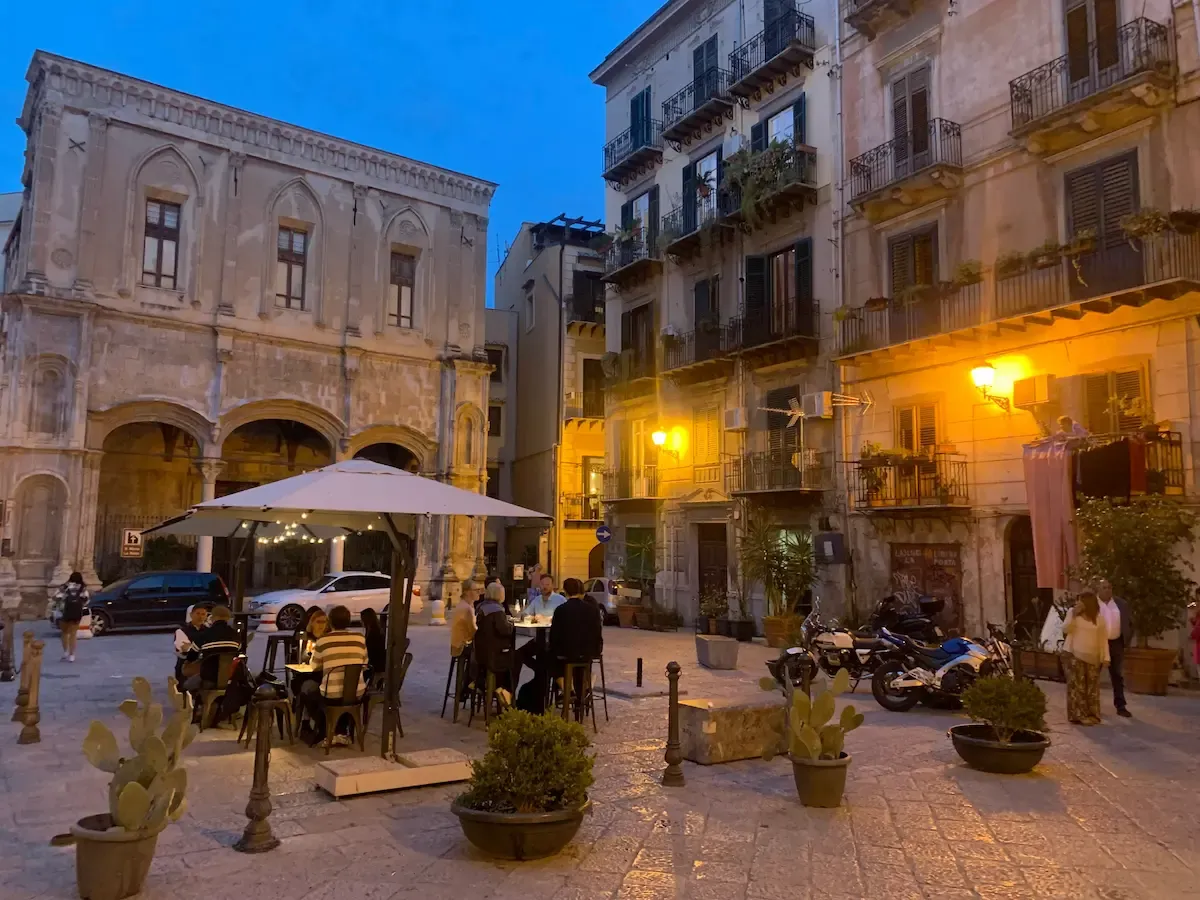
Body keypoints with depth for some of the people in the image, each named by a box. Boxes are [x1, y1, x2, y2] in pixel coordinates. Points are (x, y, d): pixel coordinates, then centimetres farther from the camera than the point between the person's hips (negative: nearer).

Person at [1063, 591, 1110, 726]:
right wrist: (1073, 615, -18)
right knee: (1077, 685, -4)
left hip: (1093, 656, 2)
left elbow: (1103, 638, 4)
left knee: (1092, 686, 6)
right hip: (1075, 654, -2)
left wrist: (1105, 657, -2)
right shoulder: (1073, 612, 0)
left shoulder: (1099, 617, 2)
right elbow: (1065, 630, -8)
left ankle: (1092, 715, 15)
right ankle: (1079, 715, -1)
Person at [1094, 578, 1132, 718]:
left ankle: (1120, 706, 15)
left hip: (1116, 643, 4)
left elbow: (1129, 623, 14)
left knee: (1118, 675, 8)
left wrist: (1126, 640, 6)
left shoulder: (1121, 604, 6)